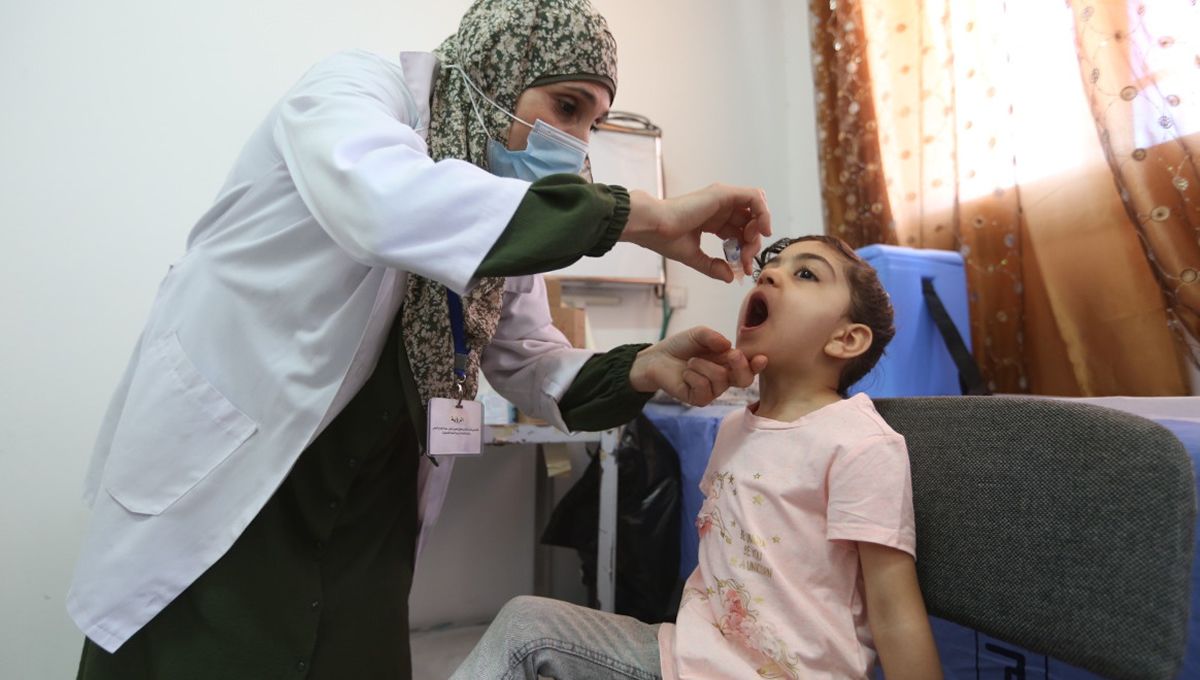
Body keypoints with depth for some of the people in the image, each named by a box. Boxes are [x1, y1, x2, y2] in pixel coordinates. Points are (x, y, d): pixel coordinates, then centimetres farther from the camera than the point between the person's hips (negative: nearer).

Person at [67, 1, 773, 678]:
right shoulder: (356, 87, -14)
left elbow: (530, 361, 5)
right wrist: (645, 215, -35)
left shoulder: (519, 203, 4)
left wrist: (643, 368, -16)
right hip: (213, 474, -5)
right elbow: (384, 201, -38)